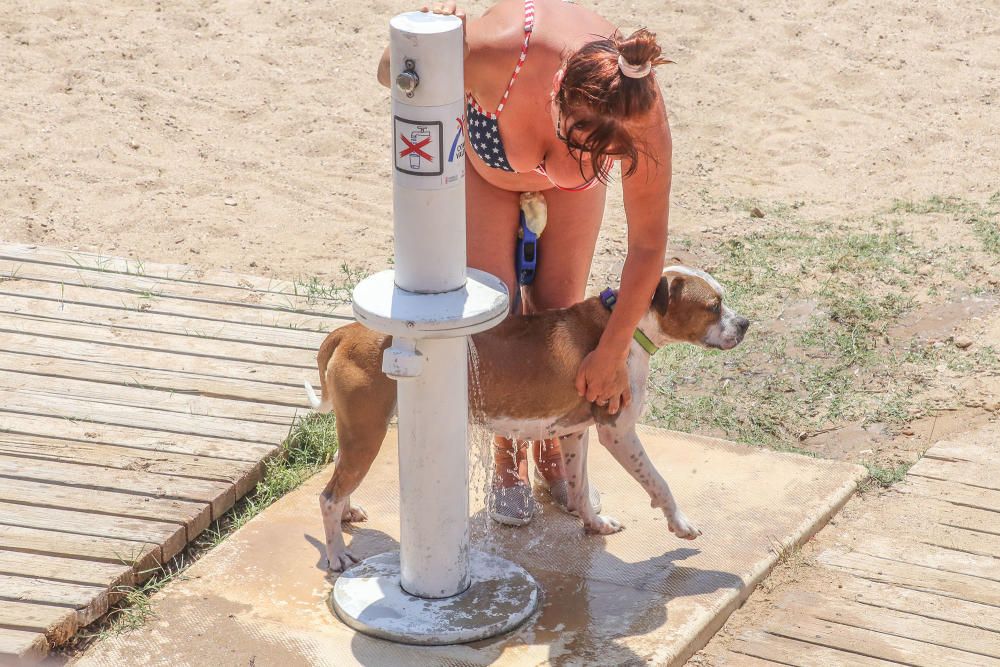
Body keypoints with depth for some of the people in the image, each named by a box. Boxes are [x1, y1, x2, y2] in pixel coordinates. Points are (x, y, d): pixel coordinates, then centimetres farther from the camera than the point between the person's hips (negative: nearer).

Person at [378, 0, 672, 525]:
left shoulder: (640, 115, -41)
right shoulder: (497, 49, -48)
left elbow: (648, 244, -26)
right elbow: (390, 73, -26)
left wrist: (612, 353, -21)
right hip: (484, 157, -1)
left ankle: (553, 453, 26)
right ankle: (508, 462, 19)